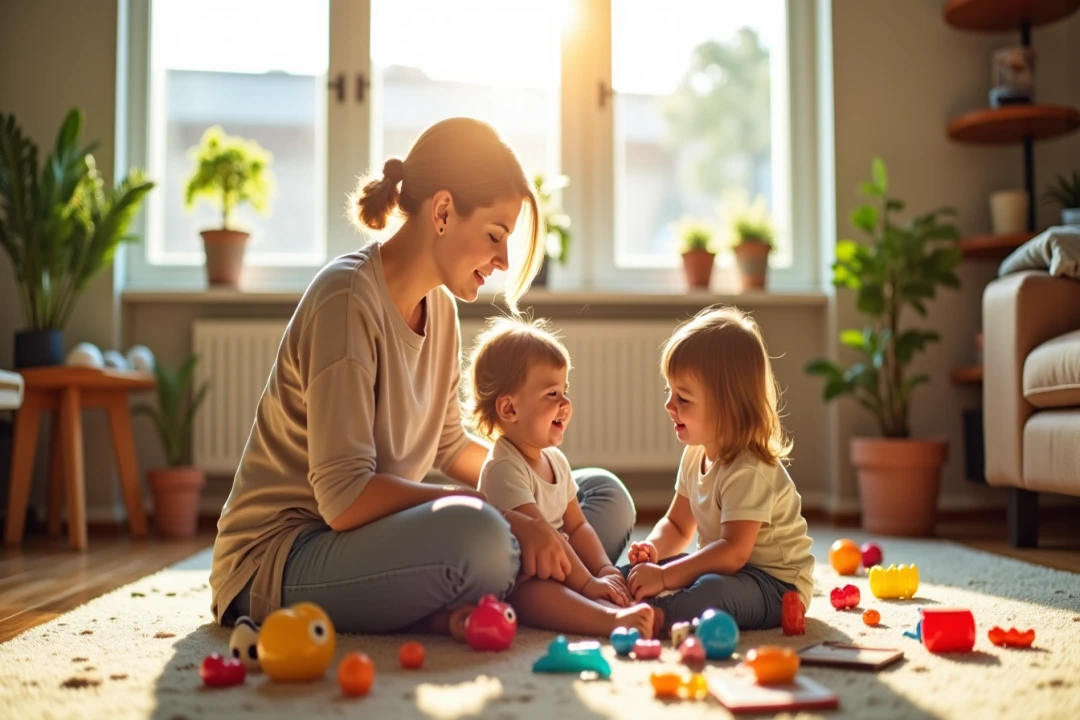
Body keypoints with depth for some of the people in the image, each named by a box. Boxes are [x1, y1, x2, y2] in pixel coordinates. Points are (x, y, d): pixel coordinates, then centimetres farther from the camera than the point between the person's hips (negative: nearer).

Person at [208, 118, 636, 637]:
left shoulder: (439, 305, 8)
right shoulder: (347, 299, -19)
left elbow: (449, 447, 20)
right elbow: (344, 497, -26)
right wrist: (504, 516, -26)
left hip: (375, 535, 9)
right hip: (279, 559, -9)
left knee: (608, 497, 1)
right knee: (476, 535, -40)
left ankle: (451, 610, -13)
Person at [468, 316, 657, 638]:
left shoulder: (556, 460, 13)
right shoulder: (504, 467, -17)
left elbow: (577, 526, 16)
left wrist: (607, 570, 0)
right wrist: (587, 583, -22)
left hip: (557, 574, 10)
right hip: (515, 584, -10)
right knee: (538, 593, -40)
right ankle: (614, 621, -61)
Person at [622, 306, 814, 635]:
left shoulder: (749, 472, -25)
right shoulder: (695, 455, 4)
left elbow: (734, 552, -33)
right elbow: (677, 525, 14)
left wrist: (664, 576, -33)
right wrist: (652, 549, -8)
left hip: (776, 586, -10)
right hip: (726, 568, 10)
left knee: (712, 592, -41)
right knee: (634, 572, 3)